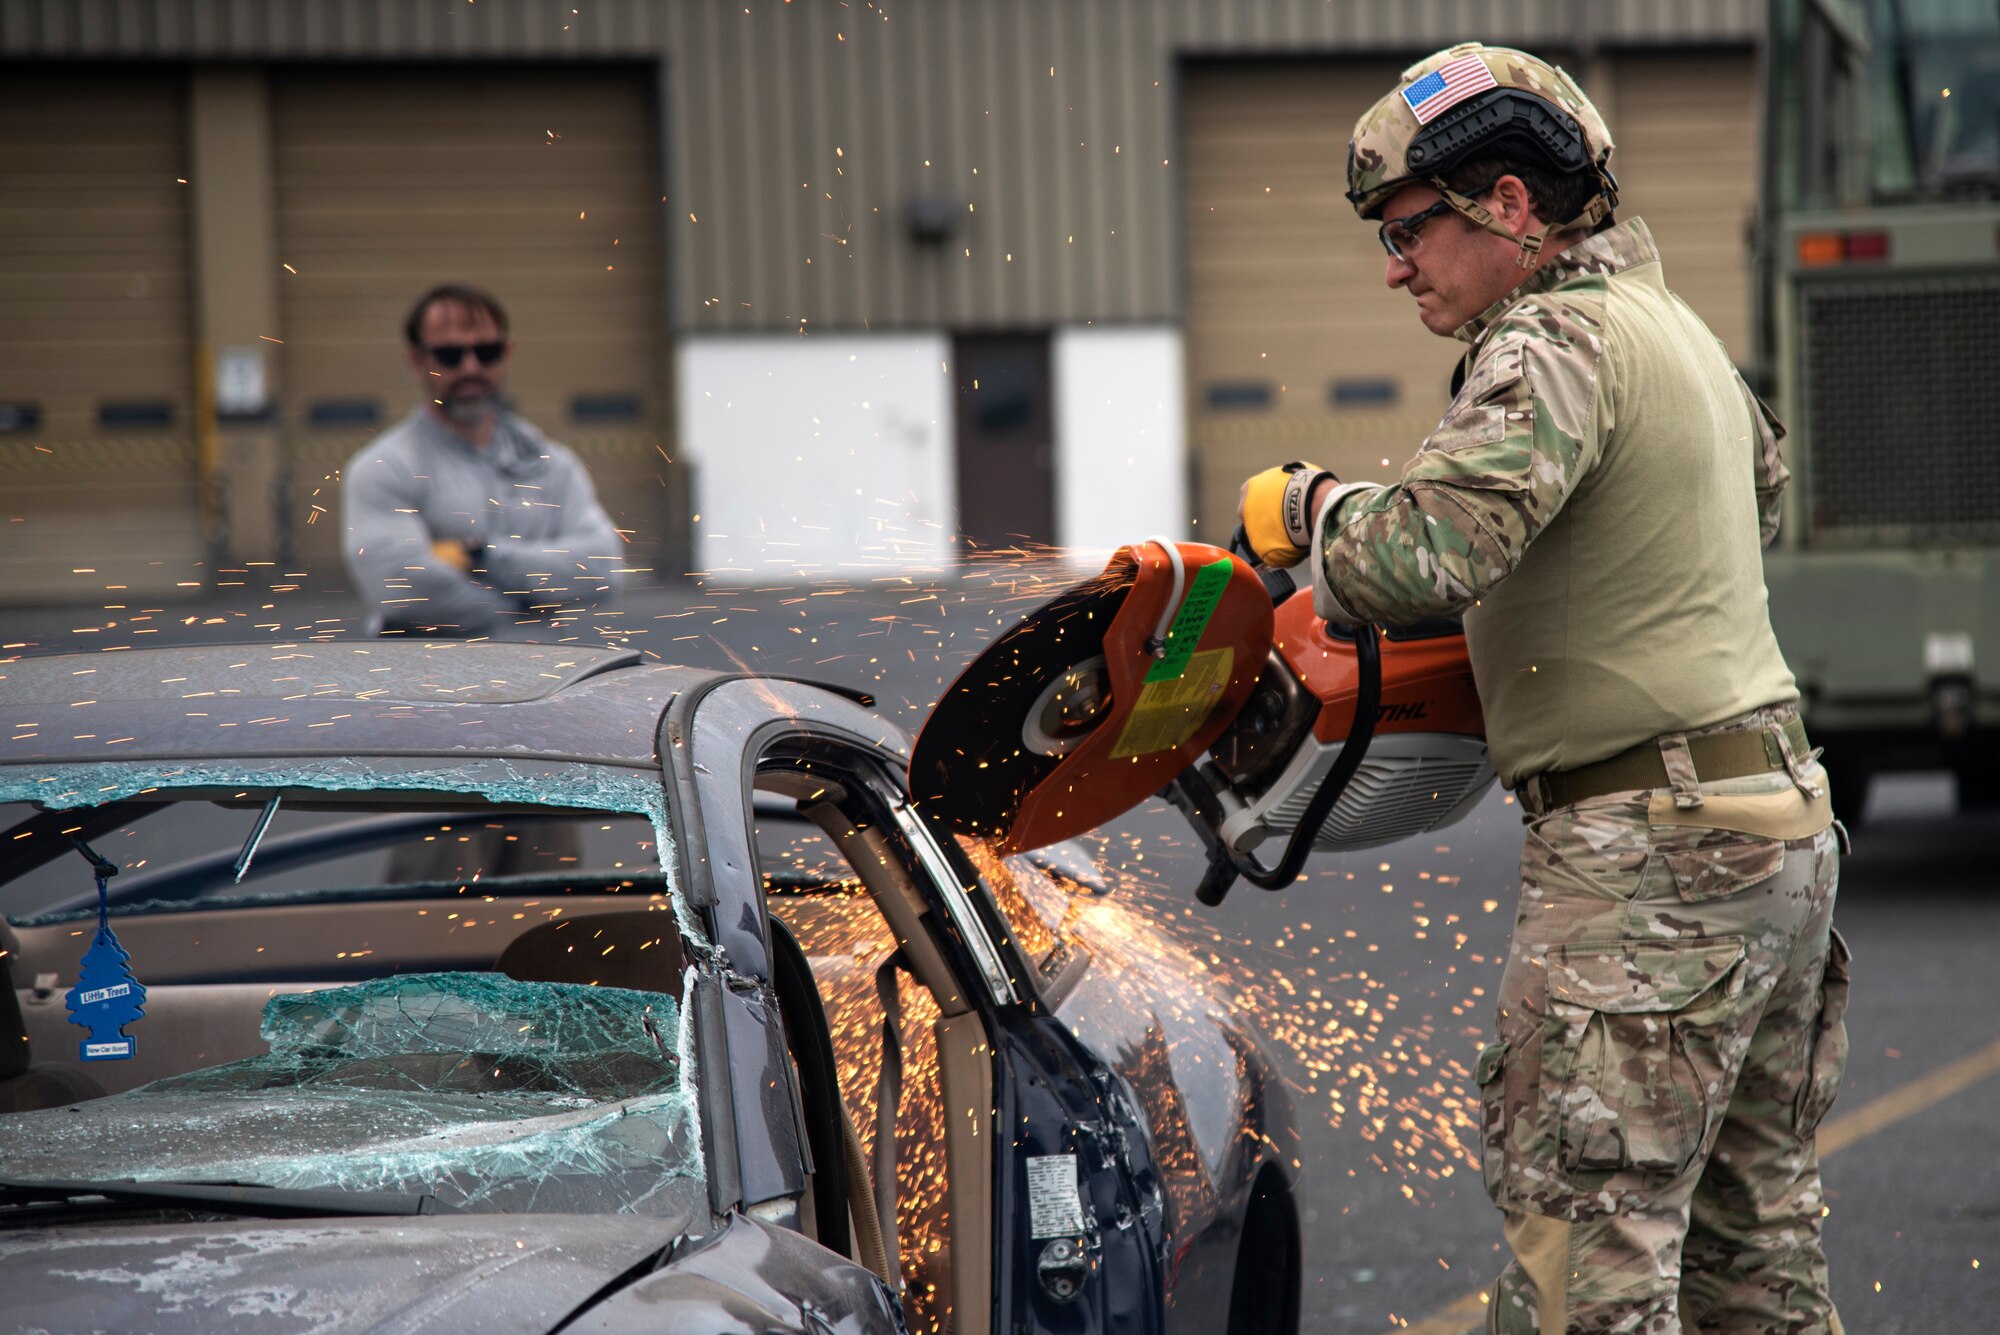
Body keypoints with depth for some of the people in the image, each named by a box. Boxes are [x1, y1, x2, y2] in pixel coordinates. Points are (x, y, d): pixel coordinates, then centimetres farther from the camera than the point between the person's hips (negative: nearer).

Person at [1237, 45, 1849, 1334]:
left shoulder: (1560, 342, -14)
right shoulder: (1674, 325, 15)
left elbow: (1424, 552, -26)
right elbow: (1763, 479, 36)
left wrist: (1308, 503, -7)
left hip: (1647, 858, -10)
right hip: (1779, 831, 10)